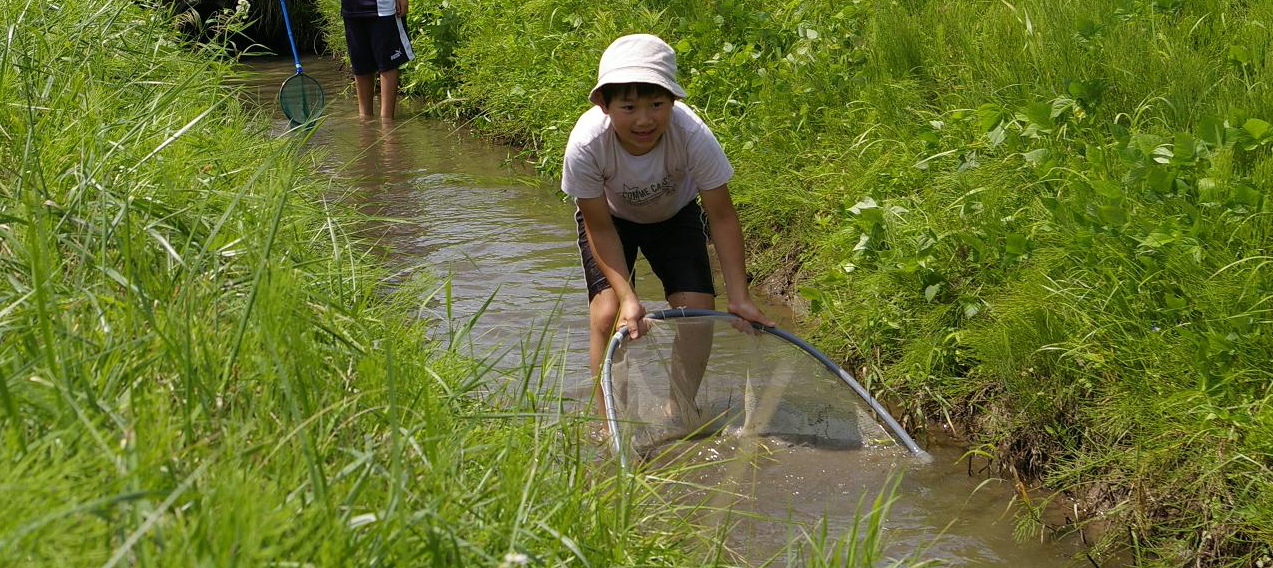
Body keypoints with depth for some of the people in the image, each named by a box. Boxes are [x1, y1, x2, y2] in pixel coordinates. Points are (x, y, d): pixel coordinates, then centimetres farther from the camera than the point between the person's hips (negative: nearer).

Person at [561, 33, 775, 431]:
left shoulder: (693, 135, -38)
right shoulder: (587, 144, -39)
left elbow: (722, 217, -26)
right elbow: (600, 229, -25)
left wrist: (739, 297, -29)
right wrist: (628, 298, -32)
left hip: (675, 213, 1)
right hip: (612, 217, -1)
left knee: (697, 309, -11)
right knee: (608, 314, -18)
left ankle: (680, 409, 12)